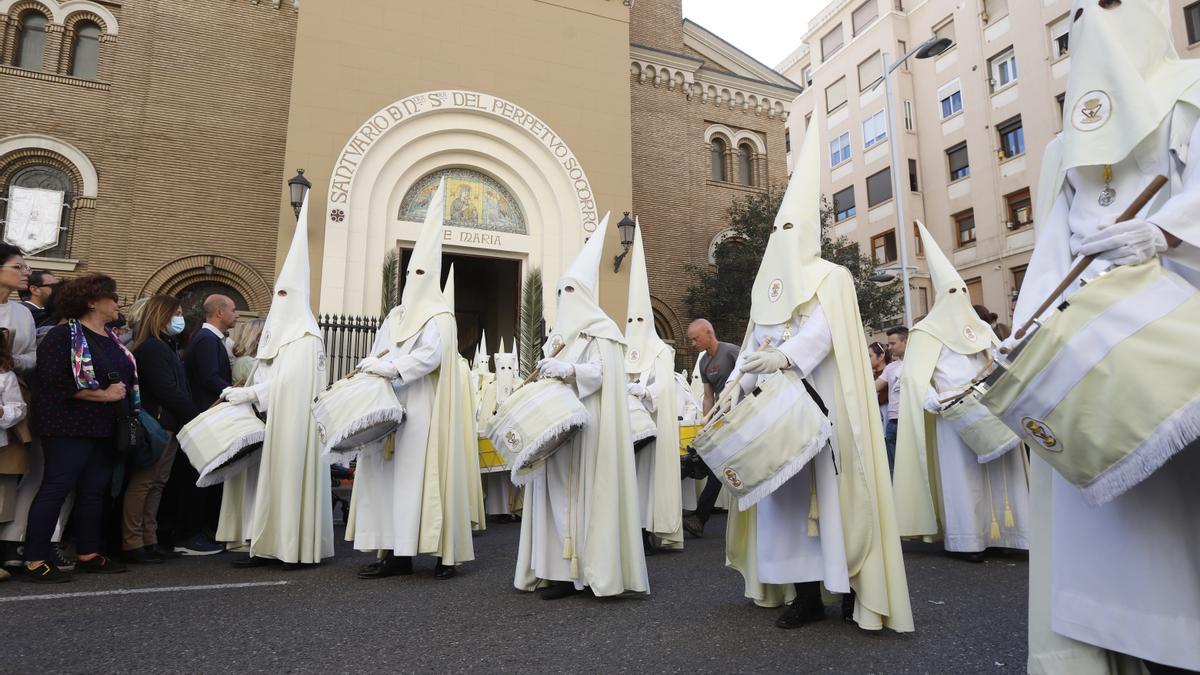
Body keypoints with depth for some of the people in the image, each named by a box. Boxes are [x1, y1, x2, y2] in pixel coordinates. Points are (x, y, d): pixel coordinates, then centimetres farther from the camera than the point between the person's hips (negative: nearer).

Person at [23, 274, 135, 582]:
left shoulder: (111, 338, 15)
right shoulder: (63, 335, -10)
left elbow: (127, 376, 21)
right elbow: (55, 382, -19)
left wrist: (123, 392, 1)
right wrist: (105, 395, -17)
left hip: (104, 428, 8)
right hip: (69, 427, -8)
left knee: (95, 490, 12)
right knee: (56, 489, -4)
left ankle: (88, 554, 21)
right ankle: (35, 561, 4)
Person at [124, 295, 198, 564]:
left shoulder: (164, 347, 19)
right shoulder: (152, 348, -11)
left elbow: (179, 389, 15)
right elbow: (167, 391, -17)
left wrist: (190, 418, 6)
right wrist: (195, 417, -10)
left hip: (168, 425, 10)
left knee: (156, 483, 11)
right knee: (143, 483, -4)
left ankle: (148, 540, 16)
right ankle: (132, 544, 1)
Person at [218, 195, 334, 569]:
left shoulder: (306, 337, -10)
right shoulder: (276, 332, 17)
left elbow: (288, 380, -16)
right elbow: (268, 378, 17)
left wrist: (249, 393, -13)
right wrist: (244, 391, 3)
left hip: (295, 421, -8)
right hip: (273, 419, 8)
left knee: (293, 474, -6)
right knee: (272, 475, 7)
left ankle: (300, 548, 0)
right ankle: (272, 544, 11)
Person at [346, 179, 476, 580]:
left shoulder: (439, 317, -4)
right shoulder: (395, 316, 17)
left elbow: (429, 356, -18)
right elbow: (378, 355, 16)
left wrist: (386, 368, -19)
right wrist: (370, 369, -5)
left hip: (425, 409, -7)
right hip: (391, 407, 7)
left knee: (426, 474, -7)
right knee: (390, 475, 4)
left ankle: (445, 552, 0)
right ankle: (396, 551, 9)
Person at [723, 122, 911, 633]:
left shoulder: (830, 277, 2)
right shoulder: (766, 286, 19)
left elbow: (824, 328, -17)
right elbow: (754, 344, 13)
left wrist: (784, 358, -34)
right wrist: (738, 383, -3)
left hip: (821, 404, -5)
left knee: (832, 488, -7)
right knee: (788, 490, 1)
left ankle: (856, 590, 3)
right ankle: (806, 593, 6)